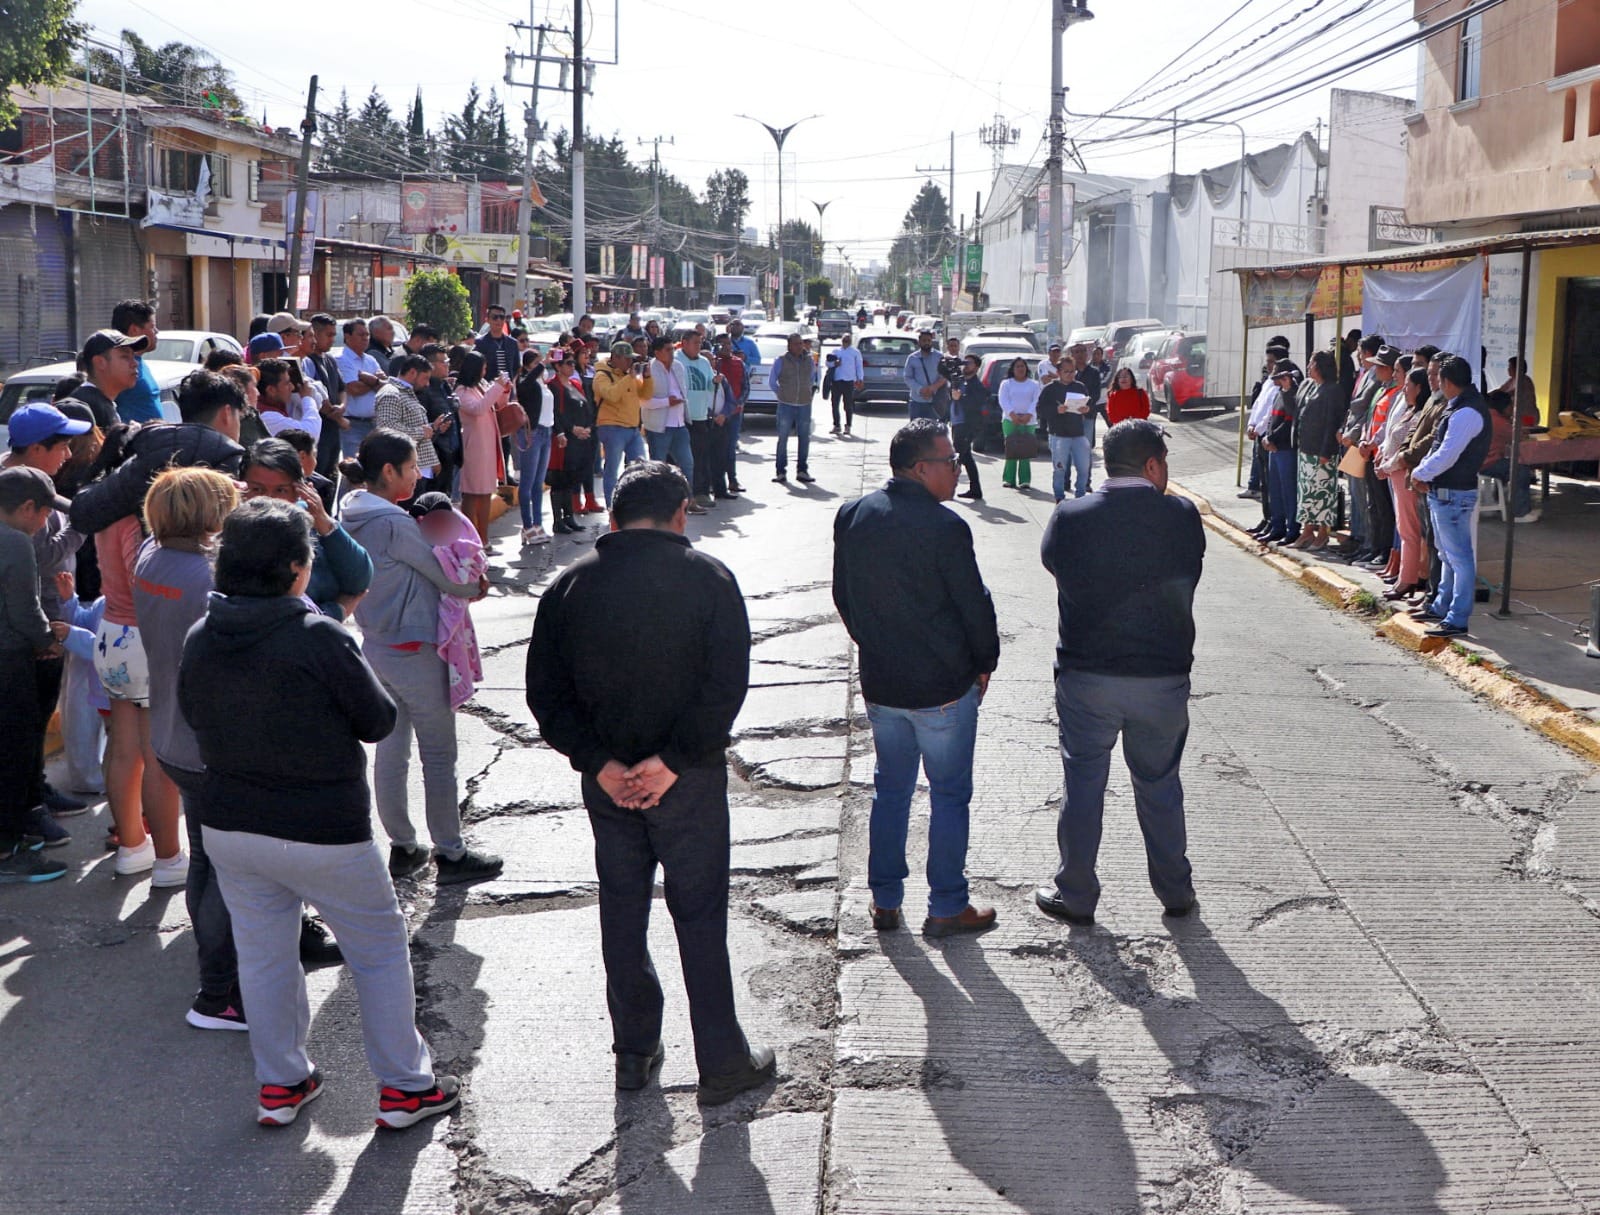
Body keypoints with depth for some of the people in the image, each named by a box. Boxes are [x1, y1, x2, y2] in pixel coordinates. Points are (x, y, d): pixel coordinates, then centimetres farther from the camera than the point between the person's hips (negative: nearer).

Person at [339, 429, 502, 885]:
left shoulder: (353, 513, 5)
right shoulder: (393, 522, -22)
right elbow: (441, 574, -13)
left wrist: (461, 583, -1)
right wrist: (475, 587, 7)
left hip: (376, 646, 9)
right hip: (414, 651, -9)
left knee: (390, 750, 15)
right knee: (439, 755, 2)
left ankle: (402, 847, 25)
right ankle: (450, 854, 10)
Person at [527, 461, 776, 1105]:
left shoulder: (570, 585, 0)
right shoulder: (707, 578, -9)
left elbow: (545, 690, -1)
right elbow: (727, 683, -17)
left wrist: (597, 762, -5)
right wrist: (673, 760, -14)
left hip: (606, 779, 3)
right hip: (688, 782, -3)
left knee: (622, 908, 15)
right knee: (700, 913, 5)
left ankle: (635, 1050, 25)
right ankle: (722, 1062, 11)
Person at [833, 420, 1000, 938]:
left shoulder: (851, 517, 0)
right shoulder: (944, 527, -20)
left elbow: (843, 596, 9)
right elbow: (975, 605, -13)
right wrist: (984, 663, 3)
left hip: (879, 682, 6)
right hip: (943, 686, -6)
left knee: (890, 789, 18)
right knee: (949, 796, 8)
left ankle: (884, 900, 24)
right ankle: (947, 908, 15)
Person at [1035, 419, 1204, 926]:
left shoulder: (1070, 517, -10)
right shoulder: (1182, 517, -10)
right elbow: (1188, 575, 4)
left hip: (1086, 678, 0)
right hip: (1164, 677, 1)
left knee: (1083, 787, 11)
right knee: (1160, 787, 17)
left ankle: (1076, 895, 20)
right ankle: (1175, 890, 30)